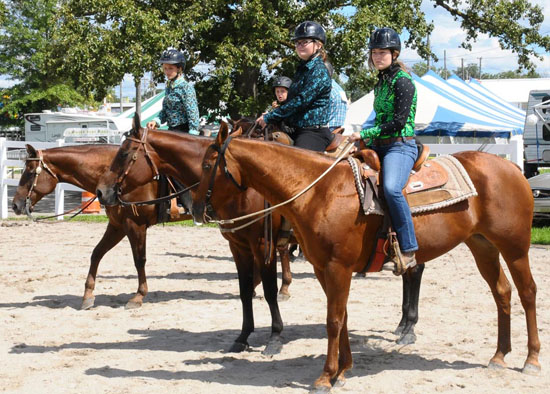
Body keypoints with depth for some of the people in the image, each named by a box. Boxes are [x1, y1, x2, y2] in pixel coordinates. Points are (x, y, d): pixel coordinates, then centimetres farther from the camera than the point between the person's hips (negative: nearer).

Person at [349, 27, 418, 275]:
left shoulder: (403, 81, -8)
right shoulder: (381, 83, 18)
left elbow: (399, 121, -17)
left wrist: (365, 134, -16)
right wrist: (366, 142, 13)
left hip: (400, 146, -10)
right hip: (380, 147, 10)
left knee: (391, 188, -34)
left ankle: (408, 251, -34)